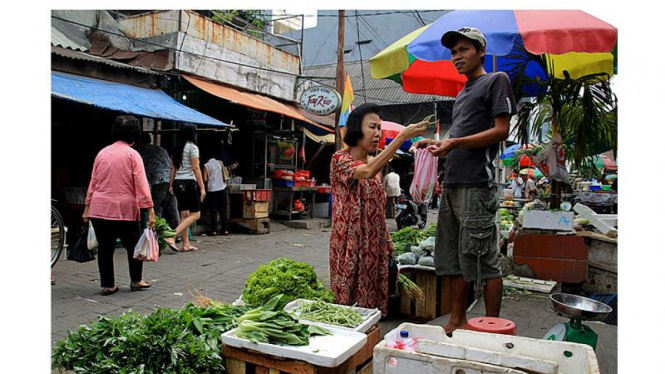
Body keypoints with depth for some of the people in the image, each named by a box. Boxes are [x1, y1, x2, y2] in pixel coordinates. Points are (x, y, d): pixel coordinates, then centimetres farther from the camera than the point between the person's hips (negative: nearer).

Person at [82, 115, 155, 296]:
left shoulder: (102, 153, 8)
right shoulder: (132, 155, -6)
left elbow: (93, 181, 12)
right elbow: (141, 185, -12)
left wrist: (87, 207, 18)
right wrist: (150, 210, -12)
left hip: (99, 209, 4)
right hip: (125, 209, -4)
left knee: (105, 247, 11)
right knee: (133, 245, 12)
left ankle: (107, 285, 16)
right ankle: (136, 281, 20)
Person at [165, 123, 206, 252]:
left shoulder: (176, 148, 12)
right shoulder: (192, 147, -8)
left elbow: (173, 168, 13)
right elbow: (196, 169, -12)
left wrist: (171, 185, 18)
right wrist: (202, 187, -11)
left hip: (177, 183, 8)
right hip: (188, 183, -8)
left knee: (184, 214, 12)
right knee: (195, 215, -2)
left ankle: (186, 244, 14)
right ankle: (172, 237, -13)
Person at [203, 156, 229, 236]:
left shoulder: (206, 165, 0)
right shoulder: (220, 163, 5)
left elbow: (205, 179, -4)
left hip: (212, 189, -2)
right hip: (222, 188, 2)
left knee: (213, 210, 3)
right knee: (223, 210, 6)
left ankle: (214, 230, -1)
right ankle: (225, 229, 4)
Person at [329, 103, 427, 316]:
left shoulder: (375, 163, 12)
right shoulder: (340, 159, -10)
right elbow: (367, 172, -32)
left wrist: (388, 239, 13)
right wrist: (402, 136, -33)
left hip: (374, 243, 7)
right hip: (350, 242, -7)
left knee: (372, 298, 10)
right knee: (348, 299, -2)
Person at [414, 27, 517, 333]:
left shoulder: (496, 81, 2)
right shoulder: (462, 93, 26)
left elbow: (501, 131, -10)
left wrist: (455, 142, -17)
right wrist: (439, 144, 11)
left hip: (477, 184, -9)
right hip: (452, 183, 9)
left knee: (483, 258, -5)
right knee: (453, 257, 10)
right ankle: (457, 321, 19)